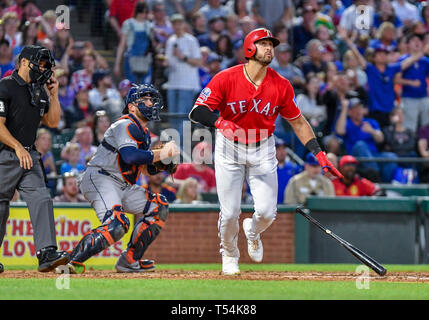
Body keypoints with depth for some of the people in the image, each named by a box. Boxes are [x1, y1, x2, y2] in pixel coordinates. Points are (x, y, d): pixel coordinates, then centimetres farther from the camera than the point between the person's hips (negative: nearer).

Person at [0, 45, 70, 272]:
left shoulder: (38, 91, 15)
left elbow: (52, 122, 16)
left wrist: (53, 94, 7)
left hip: (29, 157, 6)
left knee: (41, 200, -10)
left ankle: (47, 254, -17)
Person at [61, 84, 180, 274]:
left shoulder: (144, 134, 20)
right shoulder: (125, 126, -10)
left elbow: (145, 168, 21)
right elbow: (129, 156, -28)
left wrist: (164, 162, 2)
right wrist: (160, 154, -20)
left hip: (123, 186, 10)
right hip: (100, 180, -10)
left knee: (159, 207, 11)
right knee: (117, 224, -31)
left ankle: (129, 261, 10)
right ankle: (72, 261, -29)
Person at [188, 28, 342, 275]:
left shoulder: (281, 86, -9)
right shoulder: (226, 79, -17)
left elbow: (298, 122, 2)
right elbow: (197, 112, -20)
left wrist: (319, 154, -6)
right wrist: (219, 122, -40)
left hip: (263, 150, 2)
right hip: (229, 148, -2)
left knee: (267, 212, -7)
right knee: (230, 212, -4)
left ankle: (253, 232, 31)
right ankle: (229, 254, 27)